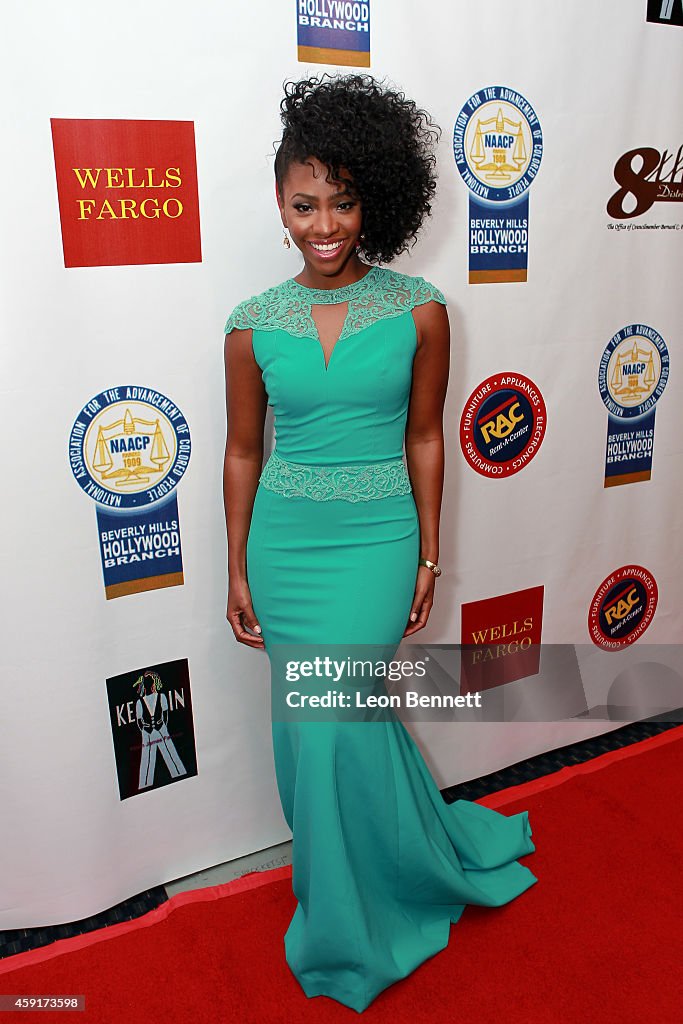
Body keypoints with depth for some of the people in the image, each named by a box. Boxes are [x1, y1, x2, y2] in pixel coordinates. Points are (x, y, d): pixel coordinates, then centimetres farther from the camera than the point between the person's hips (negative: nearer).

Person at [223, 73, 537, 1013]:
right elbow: (243, 452, 4)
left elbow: (424, 439, 0)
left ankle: (348, 931, 32)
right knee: (310, 728, 13)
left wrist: (428, 557, 1)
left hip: (376, 542, -2)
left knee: (332, 724, 0)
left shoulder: (419, 313, -6)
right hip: (285, 543, 3)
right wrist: (238, 571, 5)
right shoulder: (255, 325, -2)